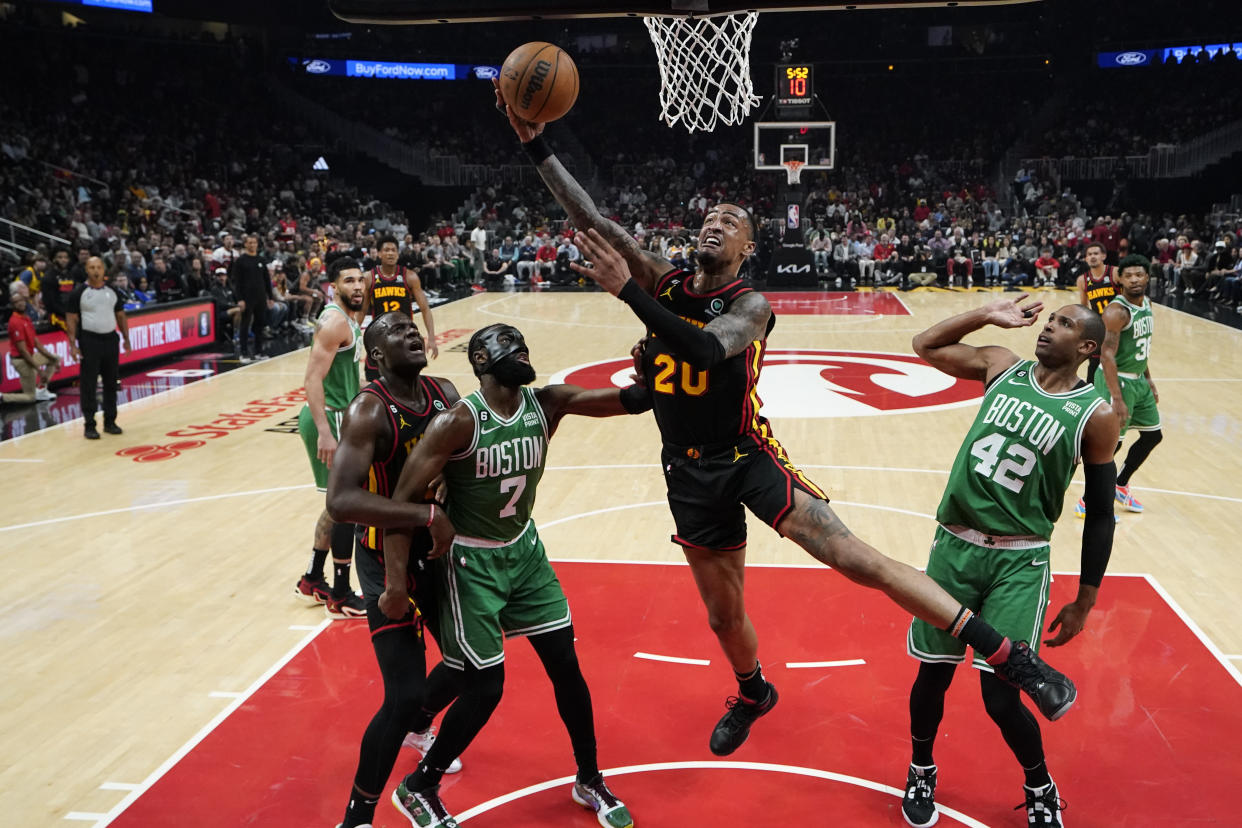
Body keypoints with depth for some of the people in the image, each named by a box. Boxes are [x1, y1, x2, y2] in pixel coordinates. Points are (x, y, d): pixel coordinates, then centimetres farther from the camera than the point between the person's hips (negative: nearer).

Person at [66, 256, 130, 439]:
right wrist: (73, 344, -10)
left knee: (111, 383, 9)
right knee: (88, 384, -2)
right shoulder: (79, 292, -4)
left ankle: (110, 421, 19)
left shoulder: (112, 291, 9)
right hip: (89, 340, -4)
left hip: (110, 339, 4)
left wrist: (126, 338, 8)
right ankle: (89, 425, 4)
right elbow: (72, 318, -4)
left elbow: (121, 315, 14)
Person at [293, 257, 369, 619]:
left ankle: (312, 581, 30)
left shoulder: (346, 319, 13)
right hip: (329, 420, -10)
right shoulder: (335, 322, -17)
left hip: (338, 418, 10)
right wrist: (325, 432, -30)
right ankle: (341, 598, 6)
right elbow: (313, 379, -24)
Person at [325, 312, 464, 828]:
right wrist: (428, 515, -36)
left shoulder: (445, 393, -2)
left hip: (438, 551, 7)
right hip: (388, 561, -7)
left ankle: (419, 727, 54)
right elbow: (341, 502, -34)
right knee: (405, 693, -11)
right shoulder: (368, 411, -22)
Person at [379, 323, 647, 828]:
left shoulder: (547, 403, -7)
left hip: (525, 551, 6)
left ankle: (590, 782, 28)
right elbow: (402, 498, -21)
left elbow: (634, 402, -13)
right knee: (485, 687, -2)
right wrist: (396, 582, -23)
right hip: (472, 563, -5)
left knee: (566, 667, 7)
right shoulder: (459, 422, -22)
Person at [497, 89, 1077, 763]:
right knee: (722, 613, 18)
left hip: (748, 459, -4)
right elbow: (589, 220, -5)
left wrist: (627, 292, -37)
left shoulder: (750, 305, -11)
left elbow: (708, 350, -33)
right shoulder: (663, 284, 2)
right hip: (689, 472, 5)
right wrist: (534, 143, -12)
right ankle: (752, 694, 49)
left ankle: (1009, 657, -13)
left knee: (853, 556, -18)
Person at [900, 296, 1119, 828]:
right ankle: (921, 772, 38)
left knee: (1000, 697, -4)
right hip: (954, 545, 3)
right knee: (933, 674, 10)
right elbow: (926, 345, 12)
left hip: (1019, 561, -3)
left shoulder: (1095, 415, -6)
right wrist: (987, 315, 3)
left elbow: (1100, 514, 0)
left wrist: (1084, 601, 1)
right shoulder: (1002, 368, 4)